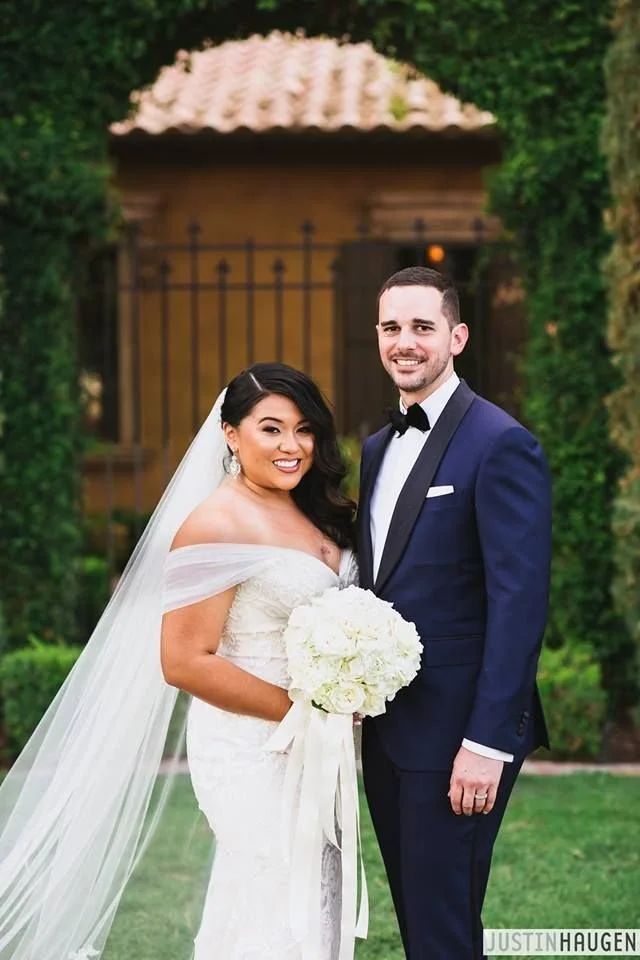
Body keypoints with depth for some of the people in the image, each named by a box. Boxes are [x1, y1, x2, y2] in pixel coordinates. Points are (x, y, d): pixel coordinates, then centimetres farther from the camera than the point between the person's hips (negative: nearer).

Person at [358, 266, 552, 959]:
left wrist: (488, 743, -22)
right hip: (386, 728, 8)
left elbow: (519, 604, -18)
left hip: (456, 733, -8)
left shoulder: (500, 444, -13)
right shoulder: (378, 448, 14)